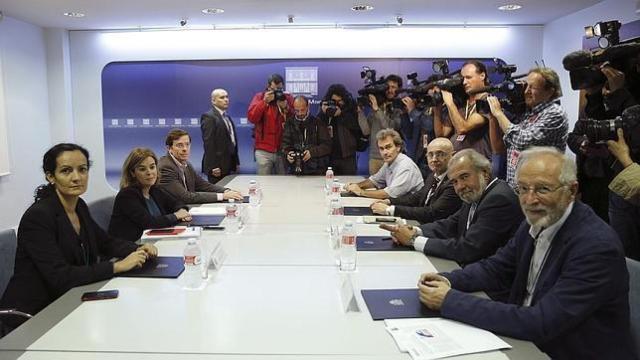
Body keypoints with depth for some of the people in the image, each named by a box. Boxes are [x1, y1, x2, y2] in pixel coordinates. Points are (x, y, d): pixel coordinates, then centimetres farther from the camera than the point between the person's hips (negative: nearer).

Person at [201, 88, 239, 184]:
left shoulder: (227, 116, 17)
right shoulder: (208, 117, -9)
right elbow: (208, 144, -16)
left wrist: (236, 162, 15)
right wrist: (213, 166, -20)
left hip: (228, 165, 8)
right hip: (217, 166, -8)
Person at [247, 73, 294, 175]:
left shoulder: (288, 99, 8)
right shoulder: (259, 97, 5)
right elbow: (251, 117, -10)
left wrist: (286, 108, -17)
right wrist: (264, 101, -17)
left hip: (283, 150, 2)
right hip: (264, 150, -1)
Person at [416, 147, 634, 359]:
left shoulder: (597, 245, -25)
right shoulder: (535, 223, -2)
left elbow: (541, 324, -28)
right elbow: (496, 269, 9)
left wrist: (451, 301, -28)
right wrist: (448, 281, -11)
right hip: (526, 341, 6)